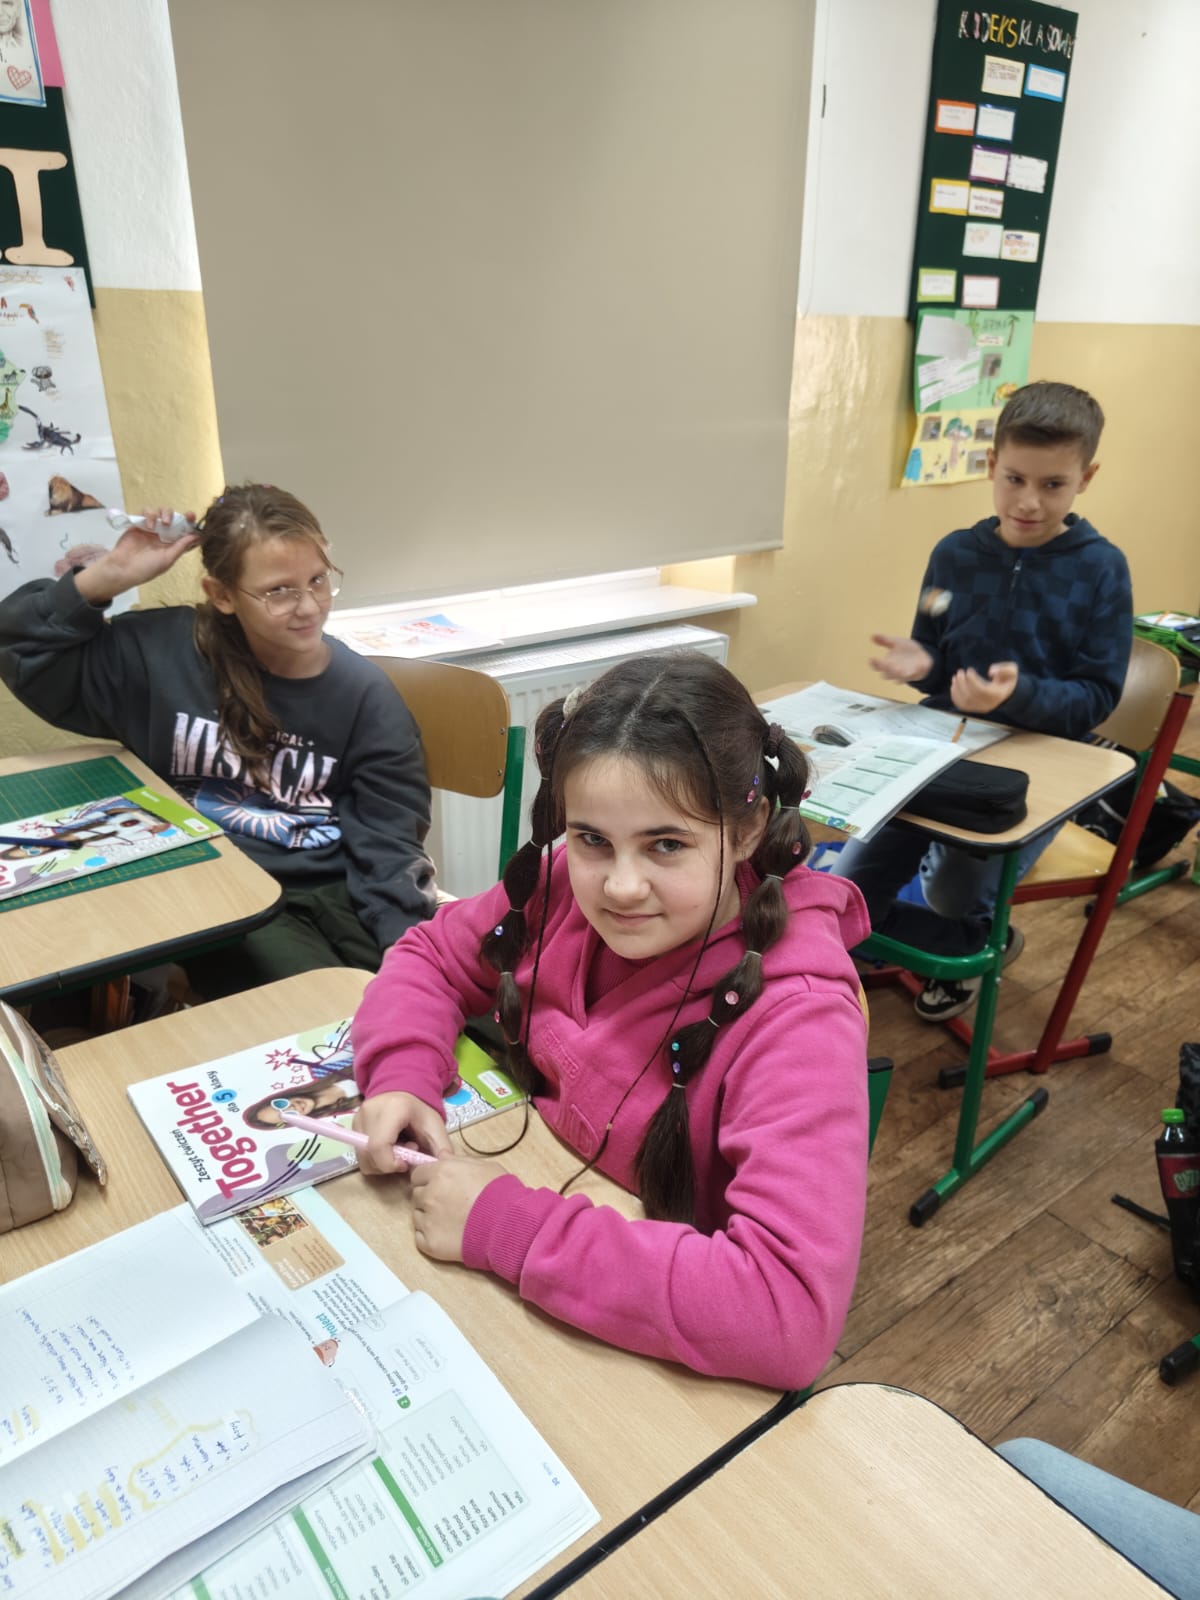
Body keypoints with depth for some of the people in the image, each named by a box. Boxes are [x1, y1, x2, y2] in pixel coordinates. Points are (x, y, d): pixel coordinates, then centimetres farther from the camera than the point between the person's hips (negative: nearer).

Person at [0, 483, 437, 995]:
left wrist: (405, 943, -19)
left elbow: (389, 836, -4)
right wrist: (107, 577, -7)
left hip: (339, 890, 2)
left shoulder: (364, 690, 0)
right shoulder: (162, 650, -1)